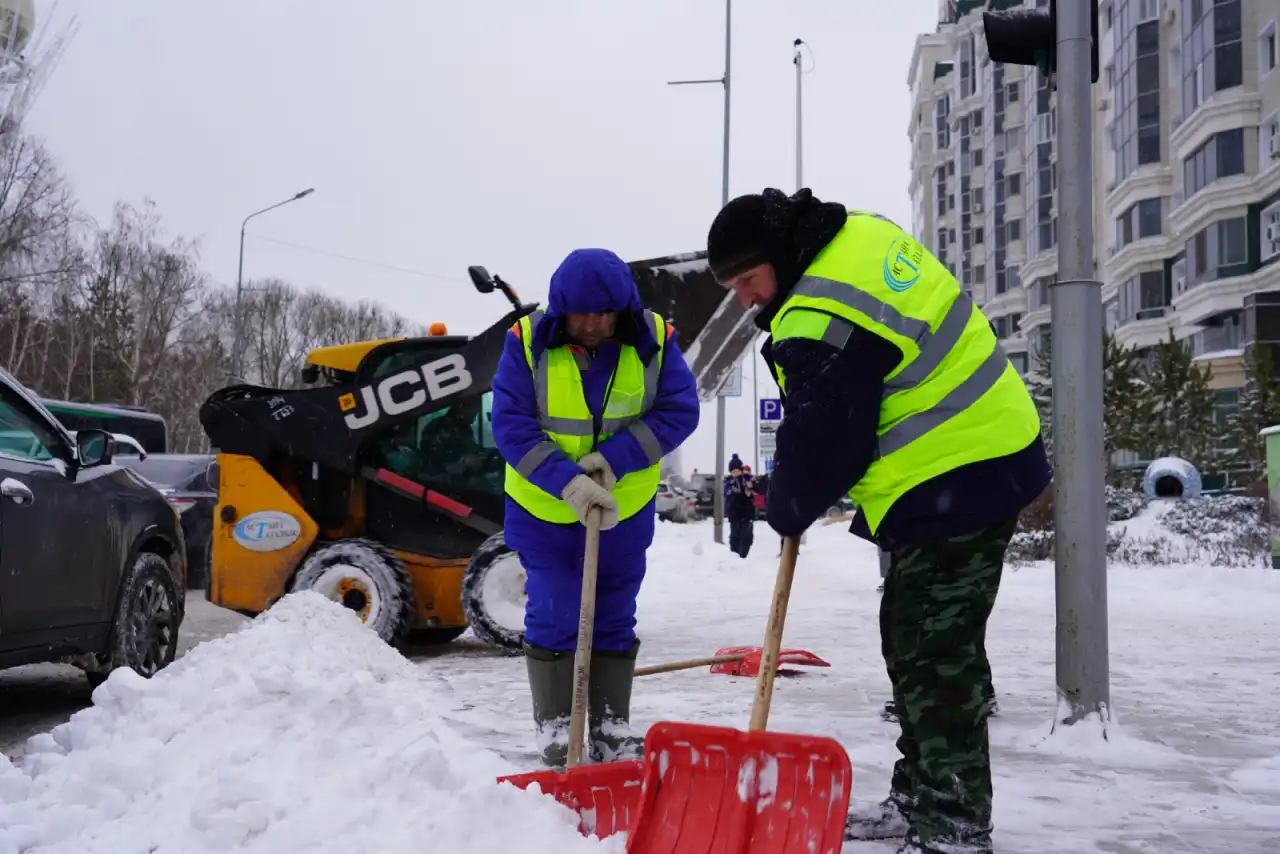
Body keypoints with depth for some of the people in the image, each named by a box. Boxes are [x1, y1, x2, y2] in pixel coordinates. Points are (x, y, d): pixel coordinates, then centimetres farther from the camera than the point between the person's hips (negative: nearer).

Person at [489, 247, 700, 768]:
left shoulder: (653, 340, -13)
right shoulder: (528, 341, -17)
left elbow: (679, 411, -14)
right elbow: (511, 424, -19)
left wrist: (614, 458, -26)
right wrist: (567, 481, -30)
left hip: (624, 509, 2)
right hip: (542, 508, -2)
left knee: (615, 621, 10)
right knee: (552, 617, 0)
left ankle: (612, 726, 20)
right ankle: (555, 727, 13)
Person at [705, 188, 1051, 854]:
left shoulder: (818, 324, -23)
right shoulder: (860, 234, 8)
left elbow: (819, 444, -15)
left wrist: (786, 511, 5)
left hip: (951, 489, -11)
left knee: (935, 659, -6)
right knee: (909, 638, 17)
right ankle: (917, 797, 28)